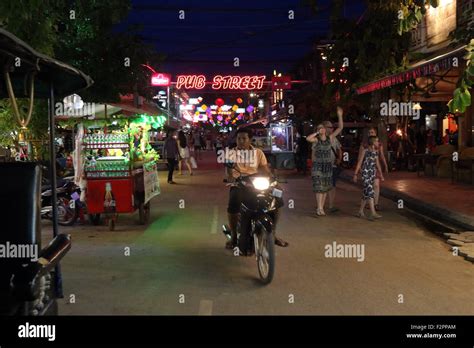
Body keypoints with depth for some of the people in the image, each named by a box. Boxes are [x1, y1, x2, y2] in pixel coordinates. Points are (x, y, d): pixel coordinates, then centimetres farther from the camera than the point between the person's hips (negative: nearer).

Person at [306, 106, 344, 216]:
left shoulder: (330, 138, 5)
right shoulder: (316, 140, -5)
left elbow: (340, 128, 2)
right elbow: (308, 138, -28)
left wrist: (340, 115, -6)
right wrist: (317, 132, -17)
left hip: (328, 165, 4)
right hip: (318, 166, -4)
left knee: (325, 188, 7)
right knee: (319, 187, -7)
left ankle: (321, 208, 16)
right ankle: (320, 209, -7)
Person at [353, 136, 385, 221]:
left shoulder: (376, 152, 10)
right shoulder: (364, 152, -10)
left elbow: (377, 164, 17)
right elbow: (359, 163, -7)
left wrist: (381, 174, 17)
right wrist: (355, 174, -8)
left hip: (372, 175, 7)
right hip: (365, 174, -7)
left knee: (366, 193, 11)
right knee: (370, 192, -14)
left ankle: (360, 212, 20)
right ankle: (373, 213, -17)